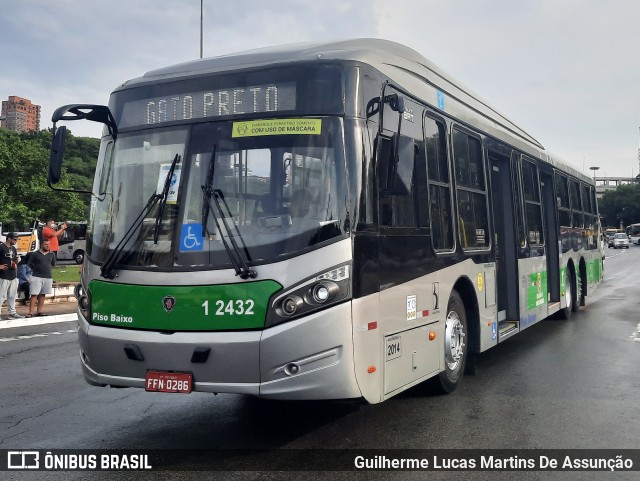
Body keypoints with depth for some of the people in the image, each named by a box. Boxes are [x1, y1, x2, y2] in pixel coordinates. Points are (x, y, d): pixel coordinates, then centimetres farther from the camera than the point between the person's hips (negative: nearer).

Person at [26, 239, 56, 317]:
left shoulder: (51, 254, 8)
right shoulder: (35, 254, -1)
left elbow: (53, 264, 16)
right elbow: (29, 264, 4)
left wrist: (47, 269, 7)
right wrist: (37, 269, 4)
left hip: (48, 277, 3)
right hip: (36, 277, -3)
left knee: (42, 294, 9)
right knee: (34, 295, -6)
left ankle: (39, 311, 15)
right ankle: (30, 312, -6)